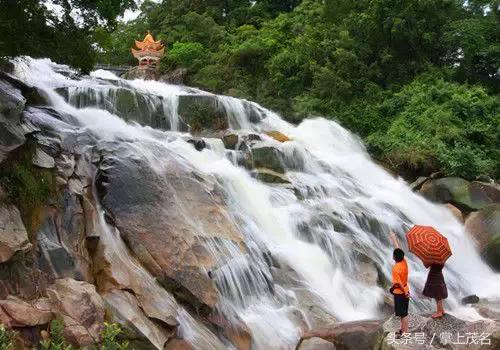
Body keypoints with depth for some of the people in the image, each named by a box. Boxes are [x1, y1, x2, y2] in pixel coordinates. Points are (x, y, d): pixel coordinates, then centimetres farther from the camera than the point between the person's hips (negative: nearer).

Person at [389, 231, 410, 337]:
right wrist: (394, 238, 15)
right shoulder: (404, 262, -3)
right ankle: (403, 329, 30)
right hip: (405, 291, 8)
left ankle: (405, 333, 9)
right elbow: (398, 249, 8)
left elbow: (399, 283, -24)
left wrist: (405, 292, -15)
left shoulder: (395, 269, -25)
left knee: (403, 314, 1)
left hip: (400, 293, -8)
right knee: (403, 313, 19)